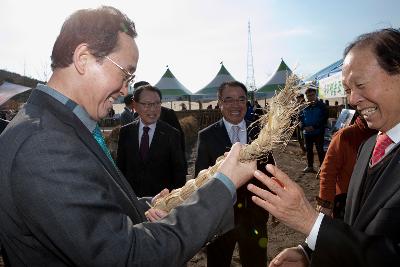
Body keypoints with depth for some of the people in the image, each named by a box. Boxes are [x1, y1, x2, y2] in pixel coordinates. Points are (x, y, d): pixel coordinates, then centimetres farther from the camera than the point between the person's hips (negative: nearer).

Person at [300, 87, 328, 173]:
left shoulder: (321, 106, -5)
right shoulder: (304, 107, 7)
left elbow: (324, 118, -11)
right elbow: (300, 118, 8)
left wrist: (314, 127, -20)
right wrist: (304, 127, -11)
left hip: (318, 132, -5)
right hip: (307, 133, 5)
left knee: (320, 150, -2)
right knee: (308, 150, 14)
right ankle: (310, 166, 26)